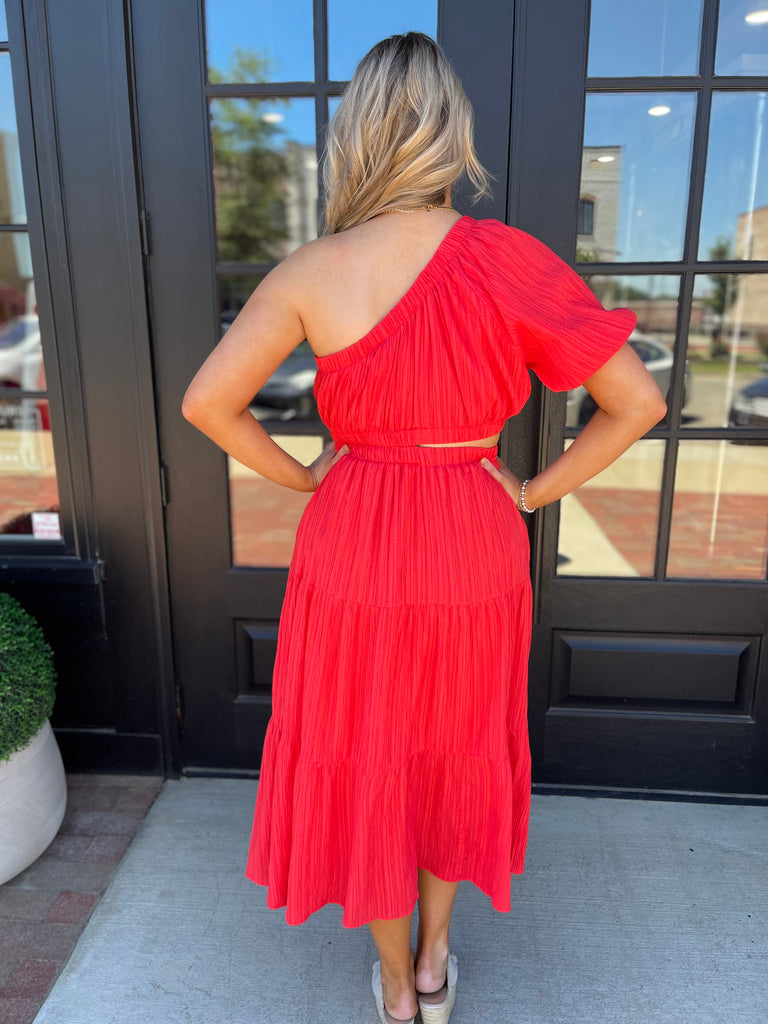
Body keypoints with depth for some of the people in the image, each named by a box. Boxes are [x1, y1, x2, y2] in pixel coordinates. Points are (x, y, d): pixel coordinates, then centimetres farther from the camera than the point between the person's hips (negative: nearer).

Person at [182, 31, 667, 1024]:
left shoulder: (311, 273, -11)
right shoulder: (508, 260, -12)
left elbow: (205, 402, -9)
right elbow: (638, 402, -11)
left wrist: (302, 475, 3)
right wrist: (533, 490, -1)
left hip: (353, 548, 0)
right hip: (474, 554, 1)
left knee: (363, 763, 21)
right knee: (457, 752, 25)